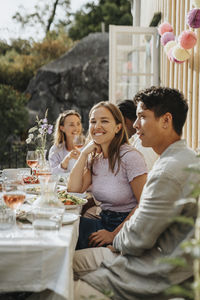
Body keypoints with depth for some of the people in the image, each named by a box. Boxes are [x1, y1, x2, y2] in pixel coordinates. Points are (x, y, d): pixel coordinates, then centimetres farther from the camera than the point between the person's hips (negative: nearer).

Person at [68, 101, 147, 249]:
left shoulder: (130, 157, -16)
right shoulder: (96, 157, 7)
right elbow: (73, 190, 1)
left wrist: (114, 234, -18)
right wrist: (84, 153, -4)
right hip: (105, 222, 6)